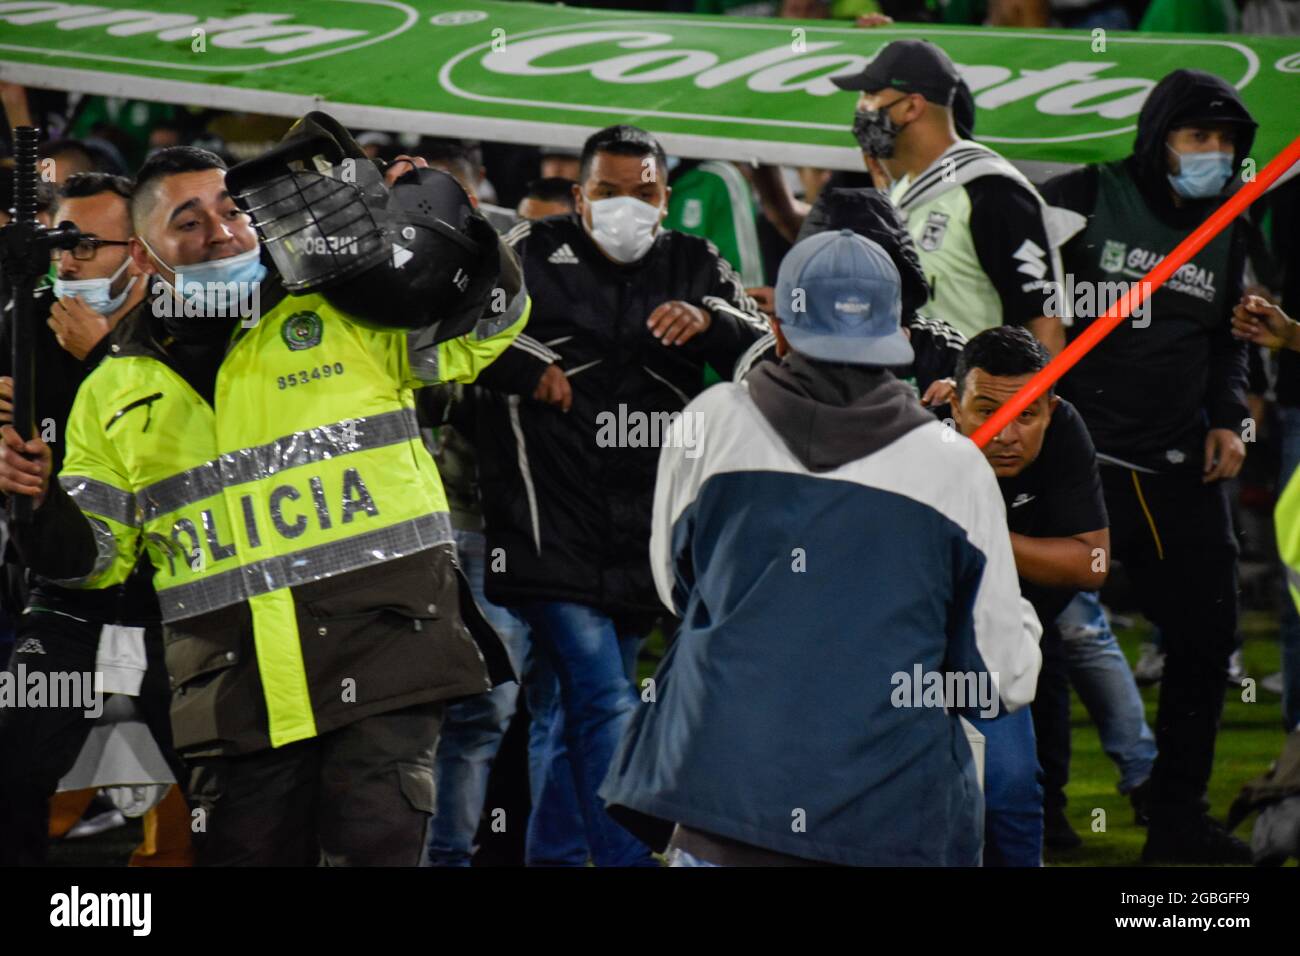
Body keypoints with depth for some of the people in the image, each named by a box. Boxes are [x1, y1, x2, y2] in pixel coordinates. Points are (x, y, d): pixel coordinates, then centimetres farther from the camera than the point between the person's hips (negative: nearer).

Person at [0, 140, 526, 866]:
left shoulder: (348, 308, 8)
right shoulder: (115, 393, 16)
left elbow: (489, 322, 7)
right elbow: (95, 554, 17)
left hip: (382, 654, -3)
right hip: (239, 691, 3)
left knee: (377, 848, -14)